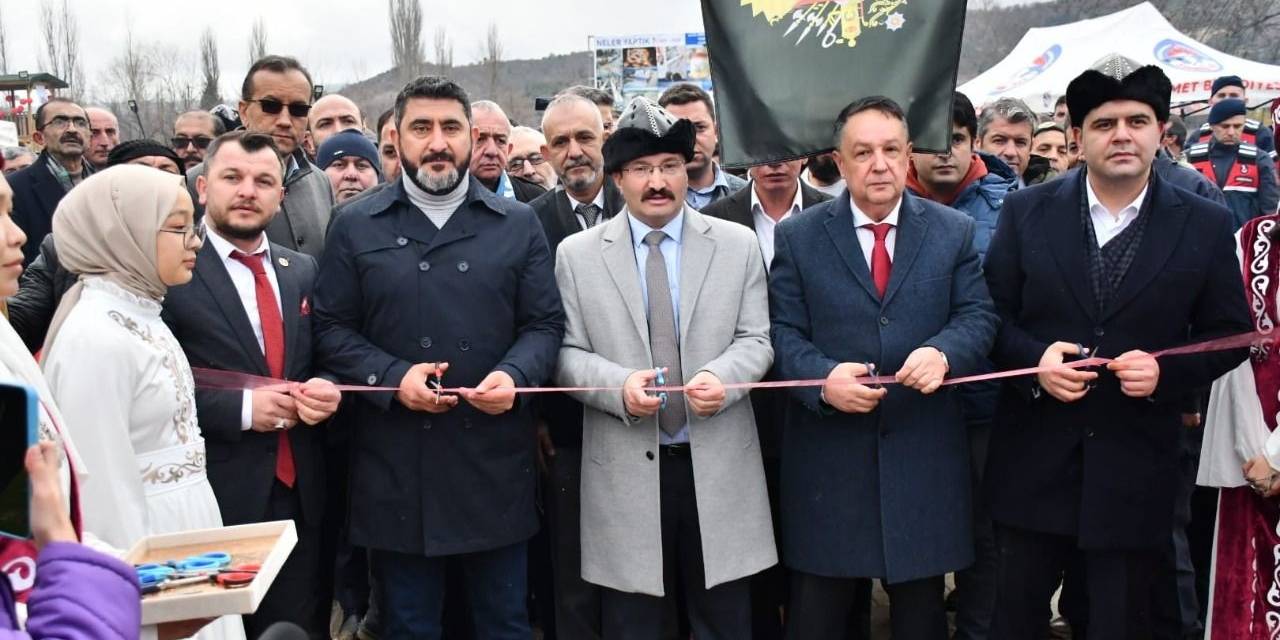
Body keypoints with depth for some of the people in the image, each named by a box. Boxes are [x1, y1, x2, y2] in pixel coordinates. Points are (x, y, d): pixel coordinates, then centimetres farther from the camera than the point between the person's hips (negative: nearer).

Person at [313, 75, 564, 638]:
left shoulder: (518, 223, 7)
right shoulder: (355, 225, 4)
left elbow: (545, 324, 5)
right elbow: (331, 329, 2)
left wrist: (514, 375, -15)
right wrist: (392, 377, -14)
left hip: (495, 460, 1)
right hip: (396, 466, 0)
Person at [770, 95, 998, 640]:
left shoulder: (954, 231, 6)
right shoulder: (797, 237, 2)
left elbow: (978, 316, 3)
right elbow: (783, 331, -2)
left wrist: (943, 352, -19)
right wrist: (823, 378, -20)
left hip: (924, 452, 2)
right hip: (827, 453, -1)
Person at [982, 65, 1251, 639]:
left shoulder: (1205, 225, 0)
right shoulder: (1027, 211, 0)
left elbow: (1229, 334, 5)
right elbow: (992, 314, 2)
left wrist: (1166, 372, -14)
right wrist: (1034, 359, -16)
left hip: (1135, 470, 0)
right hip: (1034, 463, 1)